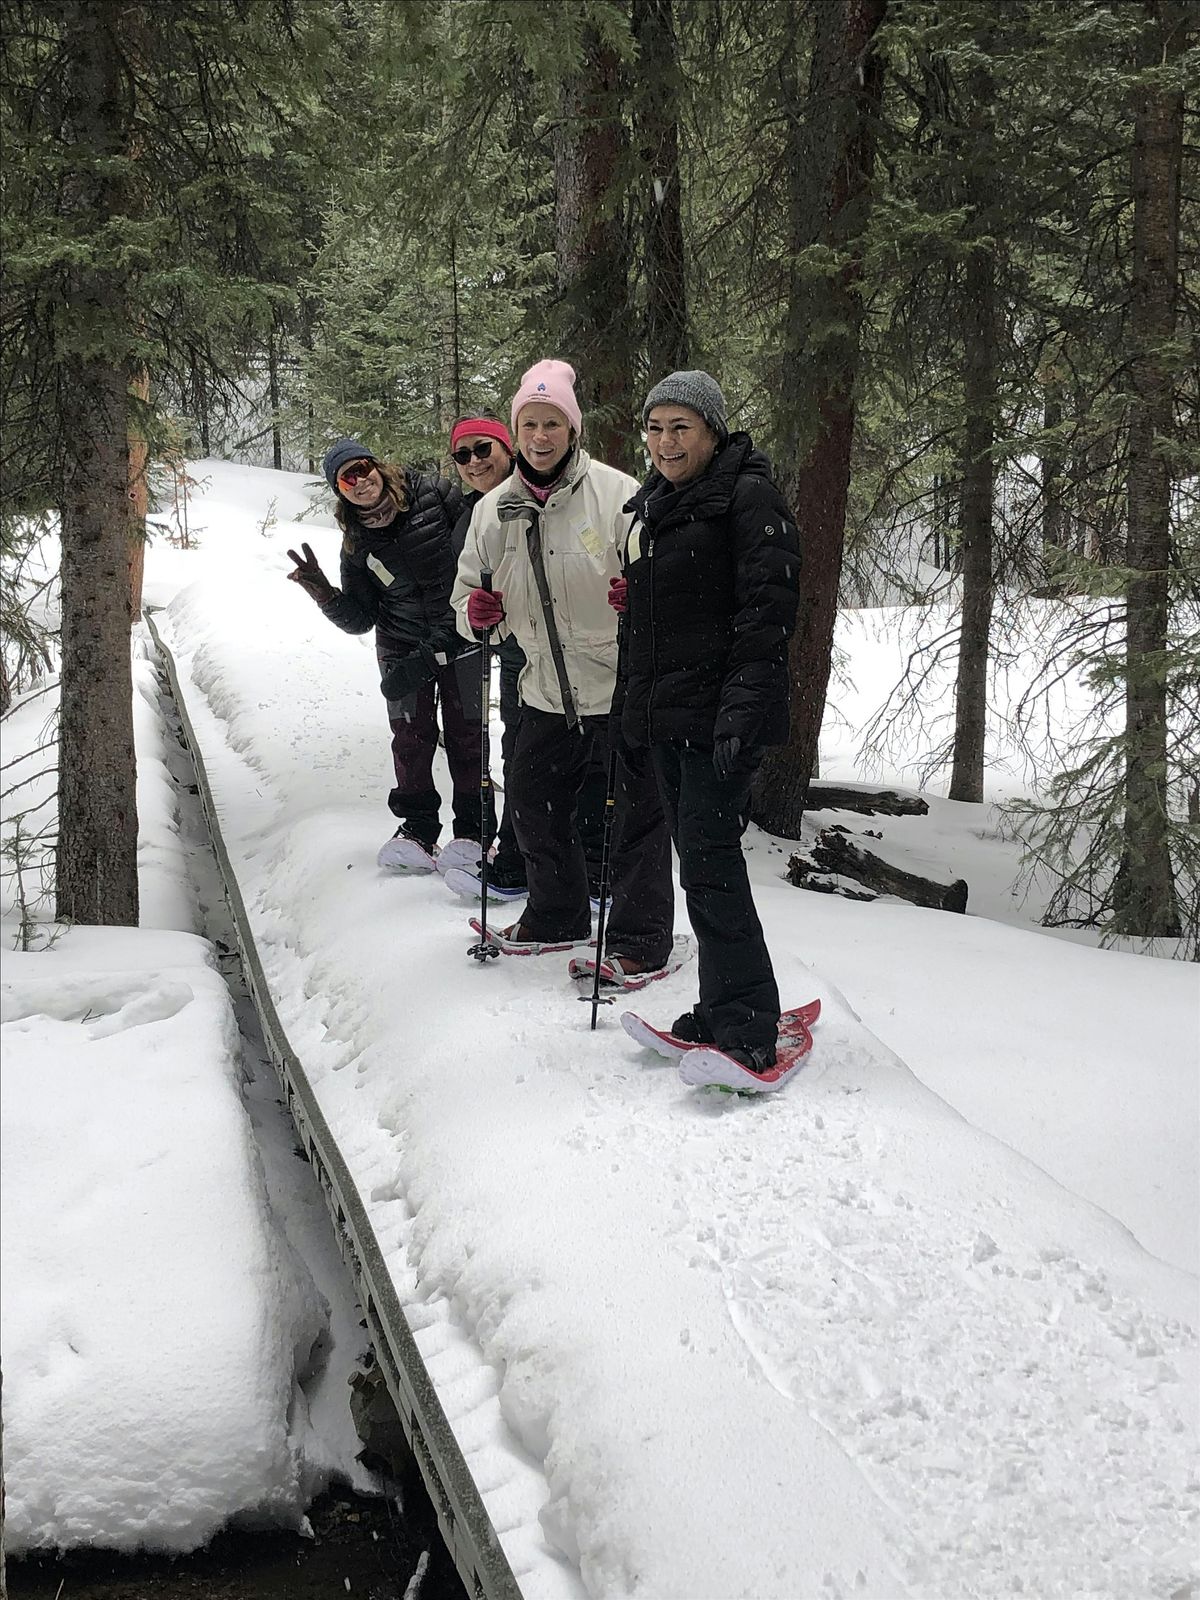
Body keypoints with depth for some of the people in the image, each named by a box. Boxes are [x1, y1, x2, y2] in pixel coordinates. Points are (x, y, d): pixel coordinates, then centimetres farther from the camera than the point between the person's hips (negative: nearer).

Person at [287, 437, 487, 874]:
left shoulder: (433, 494, -10)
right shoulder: (356, 543, -2)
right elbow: (359, 620, -1)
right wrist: (323, 592, -18)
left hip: (460, 637, -2)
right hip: (404, 650, 2)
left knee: (466, 734, 3)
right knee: (411, 739, 4)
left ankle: (472, 830, 15)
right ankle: (417, 828, 19)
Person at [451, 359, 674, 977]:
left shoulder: (615, 493, -12)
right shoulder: (493, 510, 4)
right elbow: (469, 600, 11)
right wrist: (476, 613, -11)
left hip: (625, 686, -5)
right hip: (548, 694, 6)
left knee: (638, 815, 2)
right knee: (532, 805, 17)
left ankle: (640, 939, 15)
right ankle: (557, 916, 37)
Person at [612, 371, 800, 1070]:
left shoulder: (749, 496, -9)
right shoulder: (652, 504, 19)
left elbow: (769, 607, -17)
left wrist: (742, 705, -24)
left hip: (720, 714, -9)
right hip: (664, 713, 9)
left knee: (709, 858, -14)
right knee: (699, 856, 10)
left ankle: (747, 1023, -10)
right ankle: (729, 1006, 18)